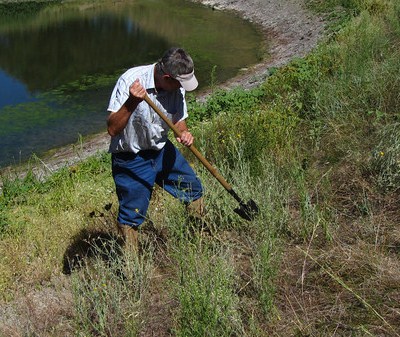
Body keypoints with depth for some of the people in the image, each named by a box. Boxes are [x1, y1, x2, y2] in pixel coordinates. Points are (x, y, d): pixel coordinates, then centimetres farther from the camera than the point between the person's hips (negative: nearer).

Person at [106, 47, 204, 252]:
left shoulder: (177, 87, -9)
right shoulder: (131, 80, -27)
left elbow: (178, 120, 7)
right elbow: (112, 129, -30)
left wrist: (184, 133, -16)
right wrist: (132, 102, -44)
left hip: (162, 151, 6)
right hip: (131, 159, -6)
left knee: (193, 188, 17)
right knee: (131, 218, -2)